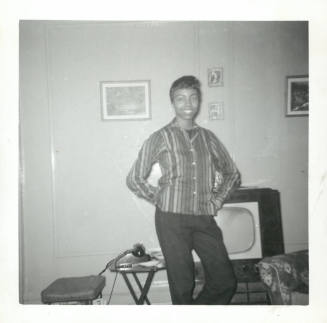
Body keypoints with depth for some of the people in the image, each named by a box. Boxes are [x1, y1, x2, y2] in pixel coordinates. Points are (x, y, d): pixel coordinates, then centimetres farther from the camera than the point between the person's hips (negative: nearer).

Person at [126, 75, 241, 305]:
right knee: (183, 286, 5)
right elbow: (134, 179, 4)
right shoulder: (160, 138, 1)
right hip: (172, 219, -3)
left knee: (226, 282, 5)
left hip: (204, 219, 4)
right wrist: (161, 199, -1)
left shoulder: (208, 137, 11)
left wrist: (219, 198, 9)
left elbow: (232, 173, 22)